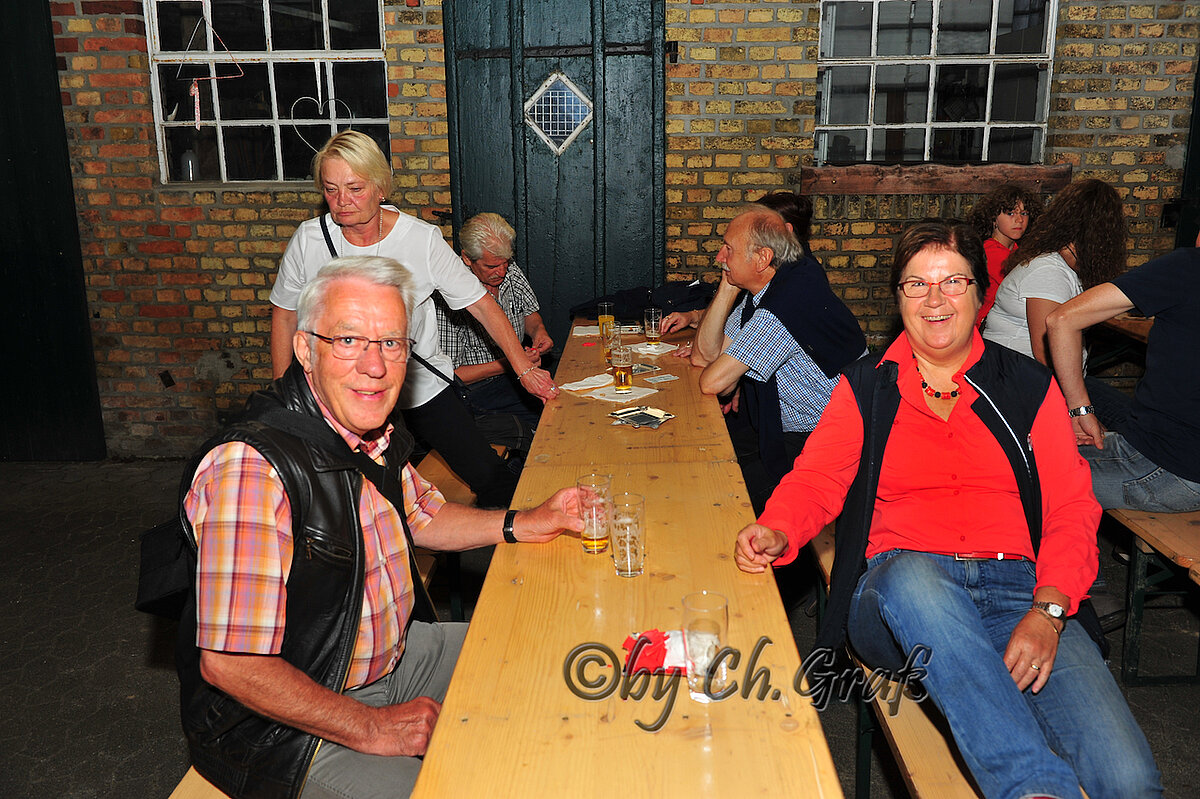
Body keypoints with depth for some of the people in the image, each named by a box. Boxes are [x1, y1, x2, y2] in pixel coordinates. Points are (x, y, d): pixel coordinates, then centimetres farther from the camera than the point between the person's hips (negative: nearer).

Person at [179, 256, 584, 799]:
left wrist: (526, 524, 2)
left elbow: (418, 516, 17)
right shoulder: (252, 468, -30)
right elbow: (229, 664, -30)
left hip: (392, 654, 9)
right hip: (285, 729, -8)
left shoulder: (372, 432, -2)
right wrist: (370, 729, -22)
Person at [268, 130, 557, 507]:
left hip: (422, 387, 0)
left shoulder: (423, 238, -13)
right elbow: (285, 316, 4)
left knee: (492, 479, 0)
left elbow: (481, 304, -7)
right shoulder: (307, 241, -9)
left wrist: (525, 370, -11)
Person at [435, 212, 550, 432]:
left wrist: (539, 330, -3)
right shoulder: (449, 298, -20)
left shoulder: (510, 270, 2)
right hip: (477, 388, -7)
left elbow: (529, 312, 21)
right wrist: (506, 364, -23)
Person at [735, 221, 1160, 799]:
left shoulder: (1028, 386, 14)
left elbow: (1072, 508, 8)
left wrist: (1047, 611, -10)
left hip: (1020, 591, 0)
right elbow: (816, 480, 3)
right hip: (898, 593, 0)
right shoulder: (865, 387, 14)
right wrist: (776, 534, -21)